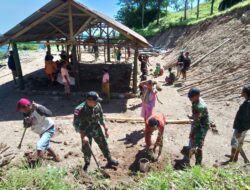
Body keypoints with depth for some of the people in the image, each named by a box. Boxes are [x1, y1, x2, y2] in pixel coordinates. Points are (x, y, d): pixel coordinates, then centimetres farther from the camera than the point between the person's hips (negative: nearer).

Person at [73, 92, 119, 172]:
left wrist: (106, 129, 6)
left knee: (104, 144, 14)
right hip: (86, 132, -3)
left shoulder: (98, 105, -15)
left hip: (96, 129, 3)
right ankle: (87, 164, 41)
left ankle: (109, 160, 36)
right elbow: (76, 124, -20)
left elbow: (101, 118, 1)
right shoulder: (79, 110, -27)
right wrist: (83, 135, -26)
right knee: (86, 149, 12)